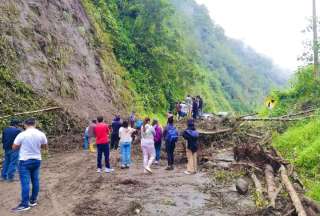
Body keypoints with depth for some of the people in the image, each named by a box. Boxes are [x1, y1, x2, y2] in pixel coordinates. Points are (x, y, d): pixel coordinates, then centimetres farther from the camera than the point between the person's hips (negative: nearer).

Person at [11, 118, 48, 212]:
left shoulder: (22, 134, -13)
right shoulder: (41, 134, -2)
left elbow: (14, 147, -5)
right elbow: (45, 146, 9)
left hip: (25, 161, -4)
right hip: (37, 160, 4)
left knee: (25, 182, -2)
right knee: (35, 180, 13)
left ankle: (25, 204, 0)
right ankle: (33, 200, 23)